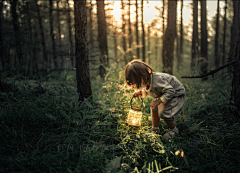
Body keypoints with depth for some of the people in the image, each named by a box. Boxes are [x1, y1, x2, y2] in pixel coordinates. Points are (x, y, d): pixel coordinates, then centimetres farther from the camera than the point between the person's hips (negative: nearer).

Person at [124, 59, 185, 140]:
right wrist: (140, 93, -11)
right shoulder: (147, 80, -9)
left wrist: (157, 101, -40)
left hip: (176, 93, -9)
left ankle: (173, 130, 5)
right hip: (164, 94, 9)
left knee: (163, 112, -18)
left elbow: (170, 91, -38)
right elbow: (148, 92, 9)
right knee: (155, 109, 5)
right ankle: (155, 129, 22)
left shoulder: (157, 80, -39)